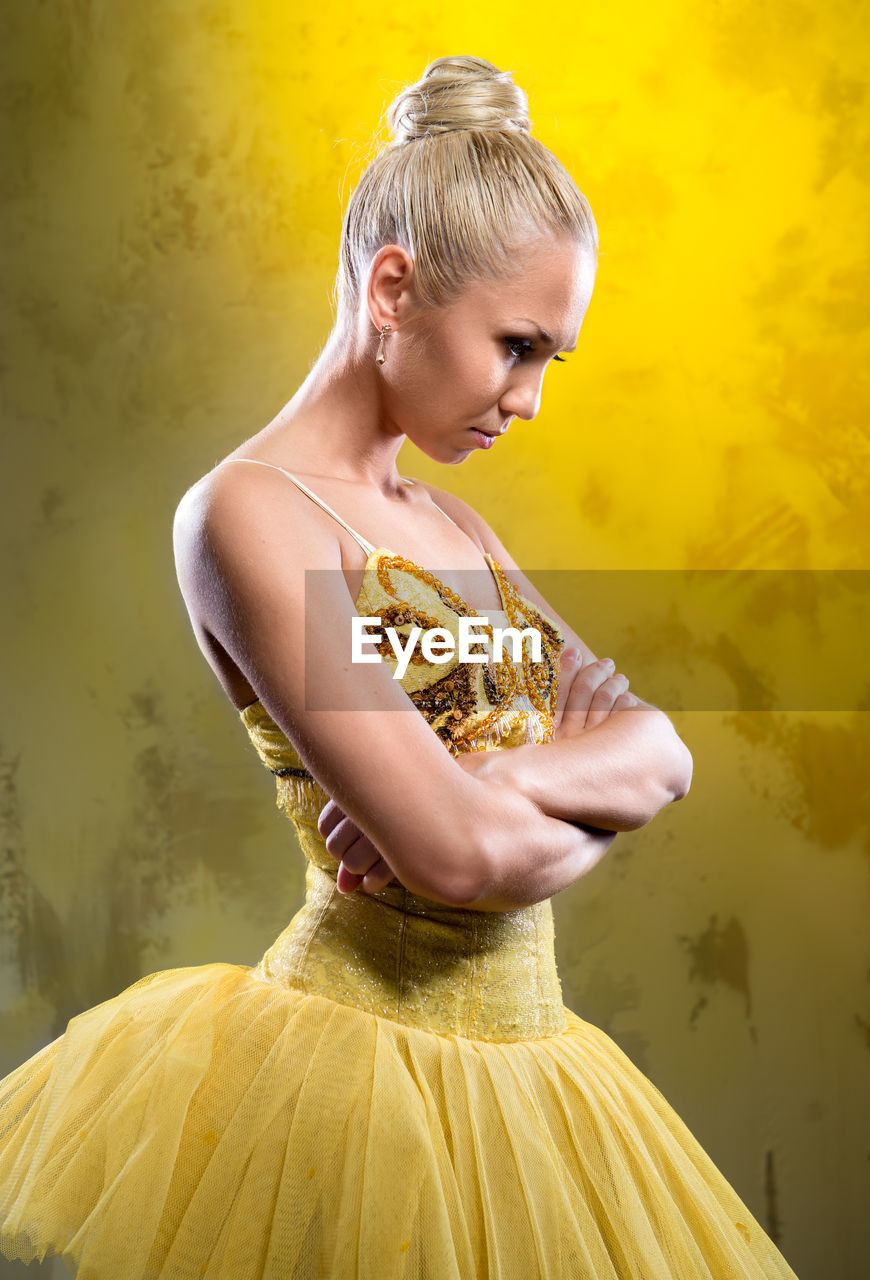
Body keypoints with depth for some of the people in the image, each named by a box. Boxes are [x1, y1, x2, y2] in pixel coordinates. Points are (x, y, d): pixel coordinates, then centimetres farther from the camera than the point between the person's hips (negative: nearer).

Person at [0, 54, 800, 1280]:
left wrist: (498, 782, -16)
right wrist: (586, 817, -3)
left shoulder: (451, 527, 10)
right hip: (362, 1059, -7)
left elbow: (661, 752, 3)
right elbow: (462, 855, -24)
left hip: (527, 1062, 8)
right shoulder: (247, 513, -16)